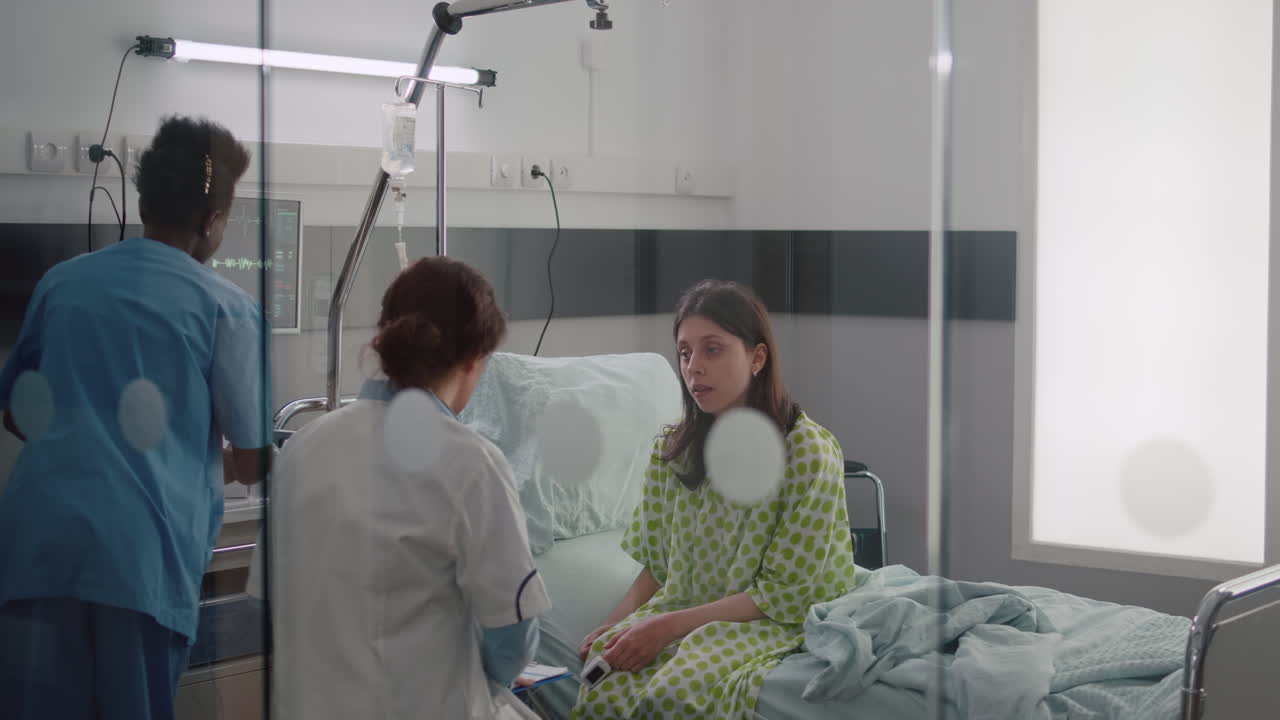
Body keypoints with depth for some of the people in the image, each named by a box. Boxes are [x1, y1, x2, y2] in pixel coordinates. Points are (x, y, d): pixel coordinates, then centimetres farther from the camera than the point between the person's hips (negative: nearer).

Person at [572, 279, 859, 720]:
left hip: (775, 624, -4)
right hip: (684, 614, 4)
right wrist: (614, 625, -9)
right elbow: (655, 567, 11)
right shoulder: (672, 449, 5)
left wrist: (669, 625, -18)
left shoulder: (808, 451, -11)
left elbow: (783, 595, -12)